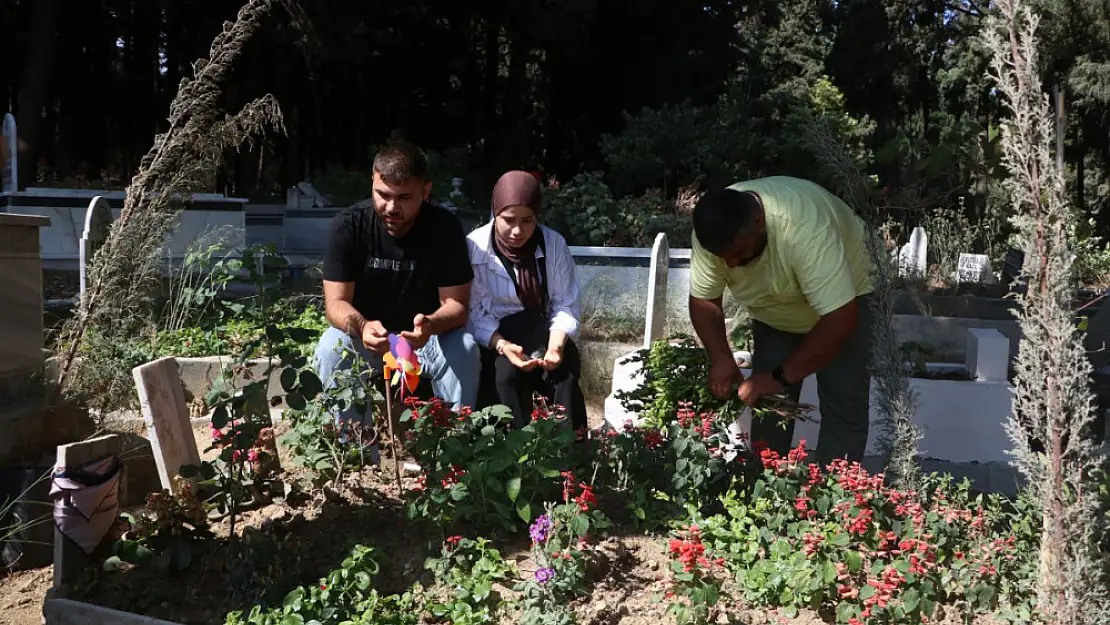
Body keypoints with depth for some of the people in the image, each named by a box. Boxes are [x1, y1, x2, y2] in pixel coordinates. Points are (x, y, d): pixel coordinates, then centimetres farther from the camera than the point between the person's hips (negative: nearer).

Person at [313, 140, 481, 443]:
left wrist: (431, 325, -40)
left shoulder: (445, 227, -15)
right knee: (331, 348, -29)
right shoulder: (348, 225, -15)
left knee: (465, 349, -28)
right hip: (364, 339, 0)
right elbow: (336, 302, -17)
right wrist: (362, 327, -41)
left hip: (427, 339, 0)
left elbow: (457, 304, -16)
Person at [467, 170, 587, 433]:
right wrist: (502, 345, -28)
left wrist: (556, 345, -21)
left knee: (565, 375, -26)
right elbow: (475, 313, -10)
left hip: (543, 330, 2)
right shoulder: (474, 247, -12)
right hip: (494, 335, -1)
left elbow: (566, 305, -2)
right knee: (507, 374, -31)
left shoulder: (554, 244, -6)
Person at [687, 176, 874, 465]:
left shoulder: (805, 229, -42)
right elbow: (703, 300, -13)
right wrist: (720, 357, -28)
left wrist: (781, 377, -39)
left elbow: (839, 321, -41)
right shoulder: (714, 233, -26)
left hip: (842, 300, -4)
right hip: (774, 308, 4)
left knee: (844, 408, -10)